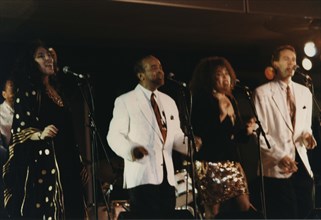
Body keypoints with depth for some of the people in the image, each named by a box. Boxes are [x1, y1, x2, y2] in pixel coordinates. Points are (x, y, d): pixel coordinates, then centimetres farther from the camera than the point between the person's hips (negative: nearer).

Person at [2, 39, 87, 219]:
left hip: (66, 161, 7)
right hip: (40, 161, -7)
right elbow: (19, 129, -10)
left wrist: (78, 160, 18)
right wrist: (40, 135, -29)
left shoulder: (58, 90, 17)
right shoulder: (27, 90, -4)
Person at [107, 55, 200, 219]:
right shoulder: (125, 101, 1)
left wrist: (189, 143, -4)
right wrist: (130, 149, -24)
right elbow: (114, 135, -3)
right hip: (141, 175, -5)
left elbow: (176, 136, 19)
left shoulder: (169, 102, 19)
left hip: (167, 176, 6)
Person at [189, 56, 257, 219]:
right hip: (210, 164, -7)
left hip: (232, 162, 7)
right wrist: (221, 114, -21)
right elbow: (201, 135, -21)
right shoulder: (201, 102, -8)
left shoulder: (231, 100, 14)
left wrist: (247, 130, -1)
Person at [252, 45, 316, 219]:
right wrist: (280, 156, -16)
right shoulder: (262, 93, -2)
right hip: (277, 166, -5)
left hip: (302, 162, 5)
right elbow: (259, 132, -7)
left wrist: (307, 134, -3)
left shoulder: (304, 92, 14)